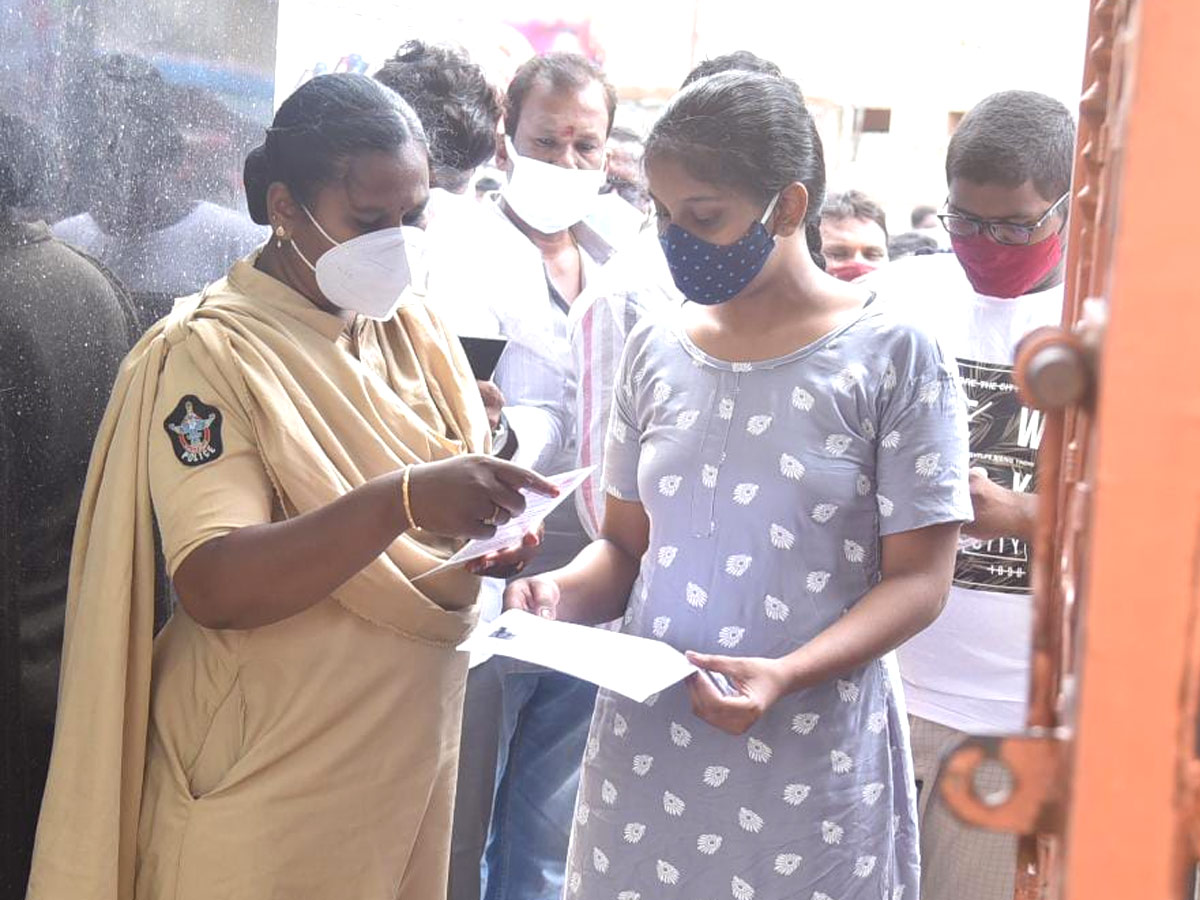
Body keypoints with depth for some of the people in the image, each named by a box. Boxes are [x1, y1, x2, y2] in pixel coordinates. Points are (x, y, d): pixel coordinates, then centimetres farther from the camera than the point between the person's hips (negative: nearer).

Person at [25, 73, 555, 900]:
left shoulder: (414, 327, 4)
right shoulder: (210, 354, -15)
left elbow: (458, 499, 9)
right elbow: (215, 587, -25)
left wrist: (497, 538, -13)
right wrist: (401, 501, -37)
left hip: (412, 754, 6)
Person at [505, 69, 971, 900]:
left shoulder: (892, 354, -8)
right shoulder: (656, 350, 5)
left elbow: (918, 577, -8)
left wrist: (784, 674, -21)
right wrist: (566, 591, -9)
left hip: (809, 761, -3)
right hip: (647, 744, 4)